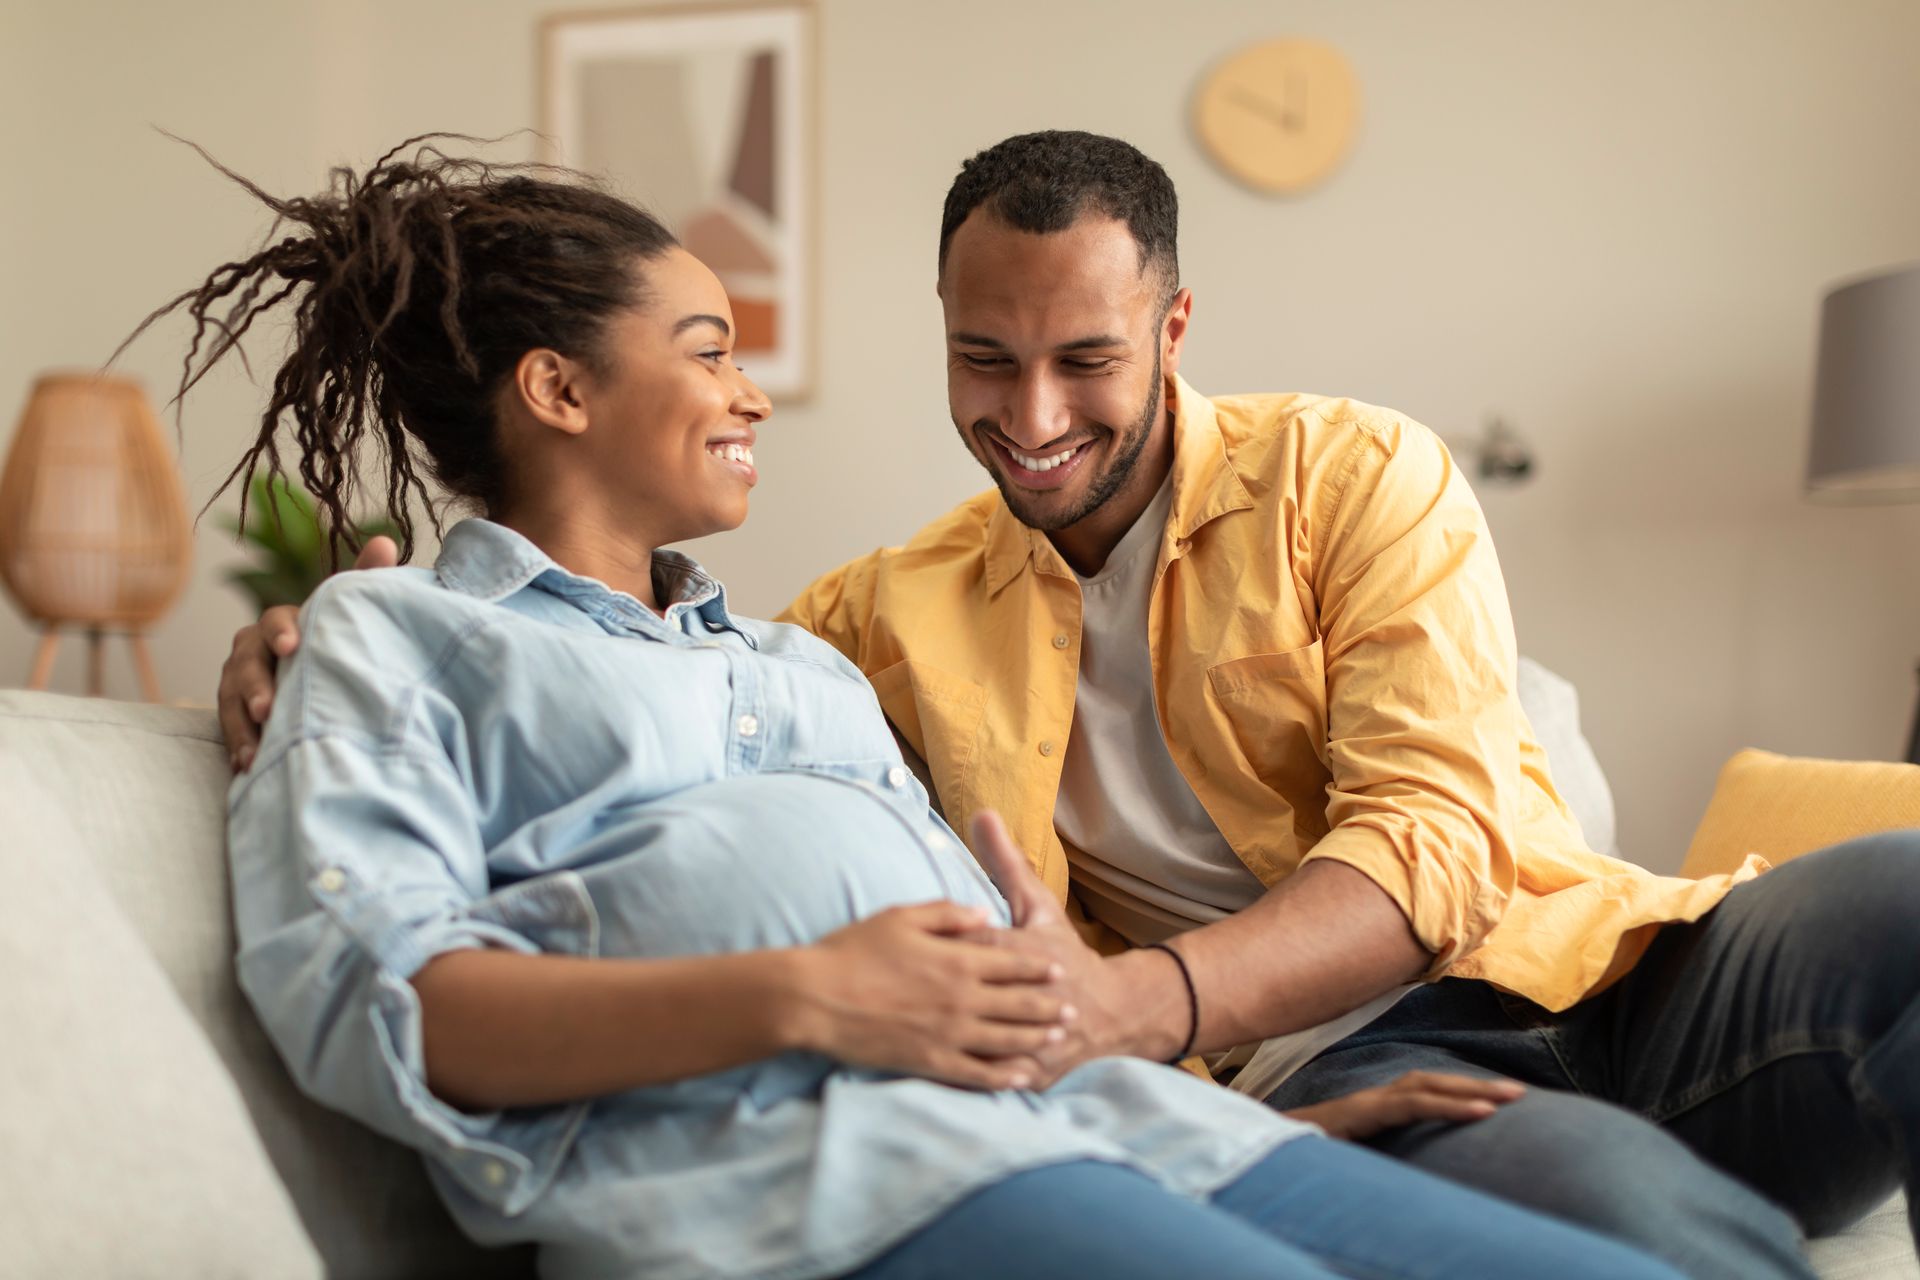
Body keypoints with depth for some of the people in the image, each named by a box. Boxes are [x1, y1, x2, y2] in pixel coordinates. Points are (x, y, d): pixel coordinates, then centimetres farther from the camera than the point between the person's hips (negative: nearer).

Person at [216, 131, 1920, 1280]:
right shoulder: (901, 612, 15)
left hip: (1601, 970, 2)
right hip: (1324, 1069, -2)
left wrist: (1144, 998, -26)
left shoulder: (1353, 475, 6)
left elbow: (1431, 834, -7)